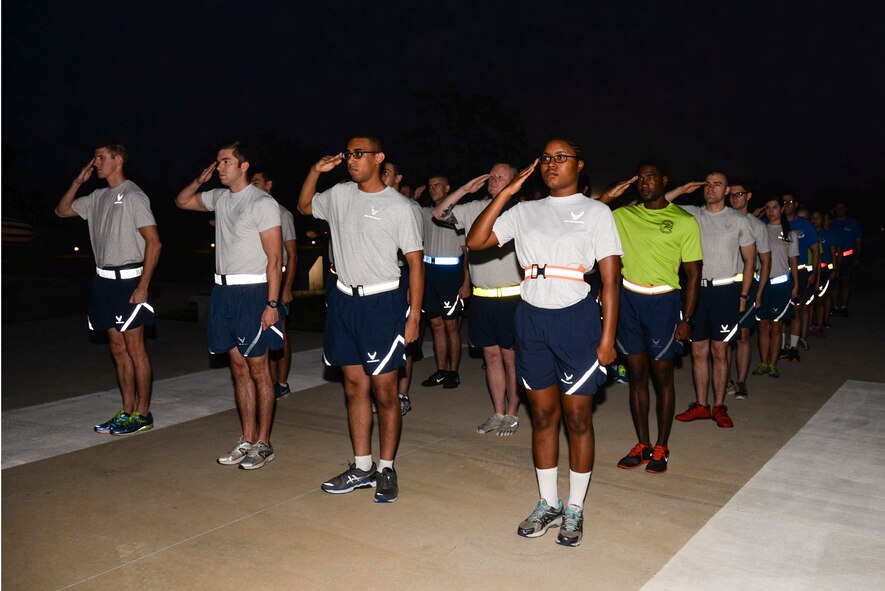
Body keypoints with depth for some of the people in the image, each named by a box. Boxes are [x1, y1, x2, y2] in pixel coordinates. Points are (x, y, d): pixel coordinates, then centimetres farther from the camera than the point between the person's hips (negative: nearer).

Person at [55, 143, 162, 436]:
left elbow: (154, 242, -14)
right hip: (104, 279, 8)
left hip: (128, 279, -8)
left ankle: (143, 413, 6)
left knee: (135, 348, -3)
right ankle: (127, 411, 19)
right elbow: (61, 211, 23)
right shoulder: (98, 197, 14)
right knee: (118, 349, 11)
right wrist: (78, 182, 10)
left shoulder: (133, 196, -9)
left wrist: (143, 286, -18)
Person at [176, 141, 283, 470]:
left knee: (258, 369, 0)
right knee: (238, 367, 11)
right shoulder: (219, 198, 12)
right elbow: (182, 202, 29)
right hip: (224, 291, 7)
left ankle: (263, 444, 9)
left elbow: (275, 258, -12)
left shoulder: (262, 203, -9)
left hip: (252, 292, -7)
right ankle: (247, 440, 19)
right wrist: (200, 180, 10)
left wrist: (271, 304, -18)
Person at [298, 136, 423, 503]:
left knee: (384, 391, 1)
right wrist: (315, 171, 11)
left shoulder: (398, 205, -7)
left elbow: (415, 262, -6)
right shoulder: (339, 195, 9)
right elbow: (304, 207, 28)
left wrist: (414, 315, -11)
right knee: (355, 388, 11)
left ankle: (386, 469, 16)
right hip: (344, 300, 5)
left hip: (382, 303, -5)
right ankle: (361, 468, 23)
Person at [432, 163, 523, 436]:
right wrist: (466, 189, 2)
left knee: (510, 357, 3)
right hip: (481, 298, 5)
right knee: (491, 355, 12)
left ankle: (512, 414, 16)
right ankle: (498, 414, 23)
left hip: (510, 298, -5)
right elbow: (439, 213, 7)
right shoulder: (474, 208, 9)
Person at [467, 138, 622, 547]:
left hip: (576, 318, -3)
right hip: (532, 318, 3)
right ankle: (547, 504, 24)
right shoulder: (524, 211, 10)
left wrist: (607, 339, -9)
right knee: (542, 415, 11)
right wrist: (506, 192, -4)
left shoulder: (596, 212, 1)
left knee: (577, 418, 4)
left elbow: (610, 280, -2)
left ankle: (574, 509, 19)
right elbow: (475, 241, -1)